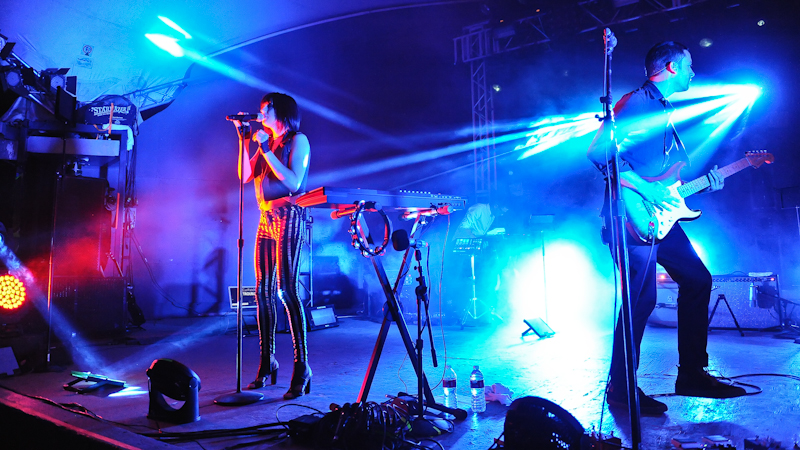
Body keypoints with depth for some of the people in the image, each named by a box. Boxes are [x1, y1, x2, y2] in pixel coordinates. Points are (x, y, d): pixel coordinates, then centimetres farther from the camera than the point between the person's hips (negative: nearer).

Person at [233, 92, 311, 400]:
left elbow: (293, 182, -13)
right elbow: (245, 175, 11)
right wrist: (244, 139, 8)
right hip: (267, 218, 7)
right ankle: (267, 362, 14)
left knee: (286, 290, -14)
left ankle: (301, 366, -9)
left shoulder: (298, 140, -1)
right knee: (263, 291, 5)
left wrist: (265, 148, -11)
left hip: (289, 217, -7)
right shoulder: (267, 142, 20)